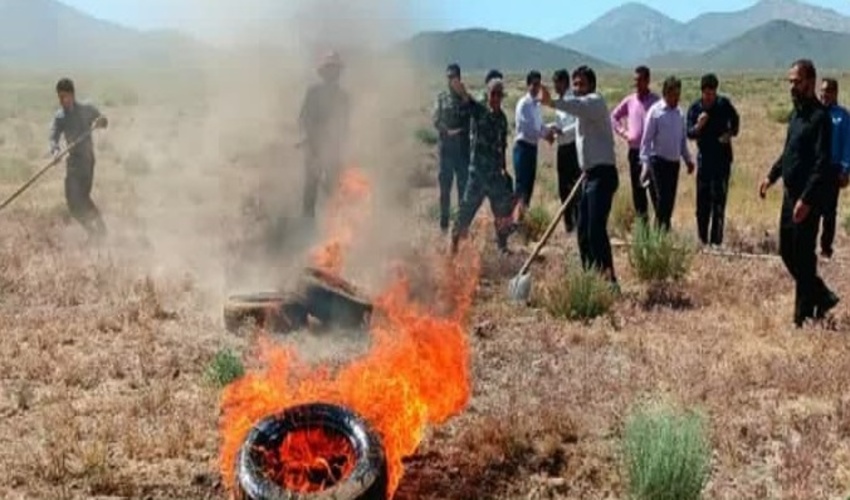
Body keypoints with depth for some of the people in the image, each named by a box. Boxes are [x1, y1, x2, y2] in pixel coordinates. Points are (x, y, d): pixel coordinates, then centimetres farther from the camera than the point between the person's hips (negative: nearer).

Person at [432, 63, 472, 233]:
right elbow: (436, 120, 2)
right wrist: (448, 131, -13)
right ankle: (444, 222, 7)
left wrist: (461, 131, -16)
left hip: (463, 147, 0)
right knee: (445, 184, 2)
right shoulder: (442, 98, 8)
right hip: (446, 145, 0)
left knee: (464, 184, 1)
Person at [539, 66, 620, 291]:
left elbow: (579, 106, -33)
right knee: (583, 231, 11)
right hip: (591, 175, 10)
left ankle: (609, 279, -18)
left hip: (602, 175, -10)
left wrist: (553, 102, -49)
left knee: (596, 229, -18)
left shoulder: (595, 101, -9)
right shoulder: (585, 105, 20)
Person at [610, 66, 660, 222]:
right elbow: (614, 116, 21)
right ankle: (642, 220, 20)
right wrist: (622, 132, 10)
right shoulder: (629, 100, 8)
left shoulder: (656, 101, -7)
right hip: (634, 150, 5)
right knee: (637, 188, 10)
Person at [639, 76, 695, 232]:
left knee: (670, 201, 8)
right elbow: (646, 140, -9)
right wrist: (645, 164, -15)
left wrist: (688, 159, 11)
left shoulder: (679, 113, 10)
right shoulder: (655, 111, -8)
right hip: (659, 162, -6)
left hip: (674, 162, 6)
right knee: (662, 201, -9)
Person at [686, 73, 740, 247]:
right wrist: (698, 126, -28)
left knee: (719, 200, -1)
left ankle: (716, 240, 2)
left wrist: (731, 133, -6)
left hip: (722, 159, -1)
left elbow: (735, 120, 12)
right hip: (704, 159, 1)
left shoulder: (724, 104, -6)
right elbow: (689, 134, -8)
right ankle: (702, 239, 15)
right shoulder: (695, 108, -6)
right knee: (702, 200, 5)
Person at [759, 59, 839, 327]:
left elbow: (823, 164, -21)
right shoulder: (796, 113, 12)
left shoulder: (820, 117, -15)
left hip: (807, 200, -9)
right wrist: (772, 176, 17)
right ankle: (822, 297, 29)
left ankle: (804, 317, 9)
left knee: (803, 257, -2)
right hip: (790, 194, 9)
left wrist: (806, 199, -26)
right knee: (787, 252, 15)